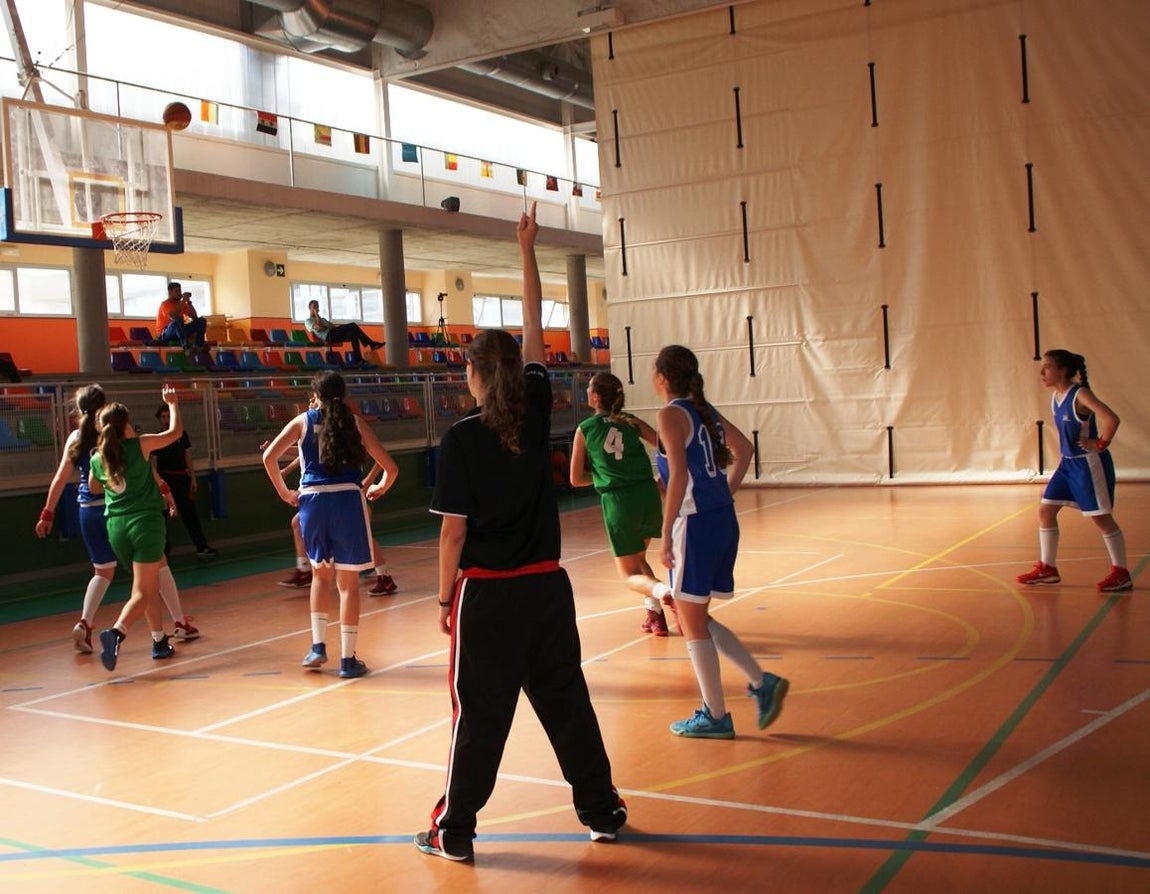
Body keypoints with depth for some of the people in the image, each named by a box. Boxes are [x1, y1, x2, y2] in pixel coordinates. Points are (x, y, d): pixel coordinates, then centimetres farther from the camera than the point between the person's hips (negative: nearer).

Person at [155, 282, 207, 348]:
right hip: (164, 335, -7)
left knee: (201, 320, -6)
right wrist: (183, 301, -21)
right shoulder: (165, 304, -10)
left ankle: (200, 346, -24)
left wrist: (189, 302, -5)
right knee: (177, 320, -38)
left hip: (180, 333, 7)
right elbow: (173, 317, -29)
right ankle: (186, 346, -50)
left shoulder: (182, 304, 10)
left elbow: (194, 317, 5)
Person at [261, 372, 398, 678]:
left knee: (320, 572, 23)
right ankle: (347, 659, 9)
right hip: (347, 500, -1)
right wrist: (380, 488, 24)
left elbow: (269, 457, -1)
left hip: (311, 501, 2)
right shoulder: (354, 422, 8)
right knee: (348, 582, 7)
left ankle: (318, 645, 18)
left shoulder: (303, 421, 10)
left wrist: (284, 492, 12)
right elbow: (390, 467, 4)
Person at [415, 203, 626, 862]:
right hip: (546, 586, 4)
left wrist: (445, 597, 1)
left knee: (480, 712, 4)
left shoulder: (462, 438, -11)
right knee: (567, 700, 13)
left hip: (487, 592, -4)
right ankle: (603, 810, 23)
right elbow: (535, 332, 11)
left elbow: (453, 531, -10)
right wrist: (529, 251, 18)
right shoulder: (537, 412, -1)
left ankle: (455, 831, 14)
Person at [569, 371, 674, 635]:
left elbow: (576, 480, 8)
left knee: (631, 574, 11)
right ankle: (654, 612, 16)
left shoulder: (584, 429, 3)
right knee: (637, 558, 29)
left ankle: (661, 591, -20)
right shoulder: (631, 421, 9)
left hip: (618, 502, -3)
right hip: (648, 495, 3)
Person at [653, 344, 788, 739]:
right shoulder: (705, 410, 13)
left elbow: (679, 475, -20)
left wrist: (666, 533, -17)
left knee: (693, 623, 5)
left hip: (695, 525, -8)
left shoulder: (670, 415, -11)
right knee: (696, 617, 19)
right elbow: (743, 448, 21)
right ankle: (762, 682, 14)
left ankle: (715, 717, 12)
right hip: (724, 520, 8)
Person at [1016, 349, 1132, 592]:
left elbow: (1111, 419, -33)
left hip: (1089, 464, -8)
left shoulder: (1080, 395, -20)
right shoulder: (1055, 397, 4)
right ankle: (1047, 569, 17)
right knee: (1045, 511, 6)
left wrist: (1101, 444, -21)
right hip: (1068, 463, 8)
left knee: (1101, 517, 0)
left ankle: (1121, 574, 13)